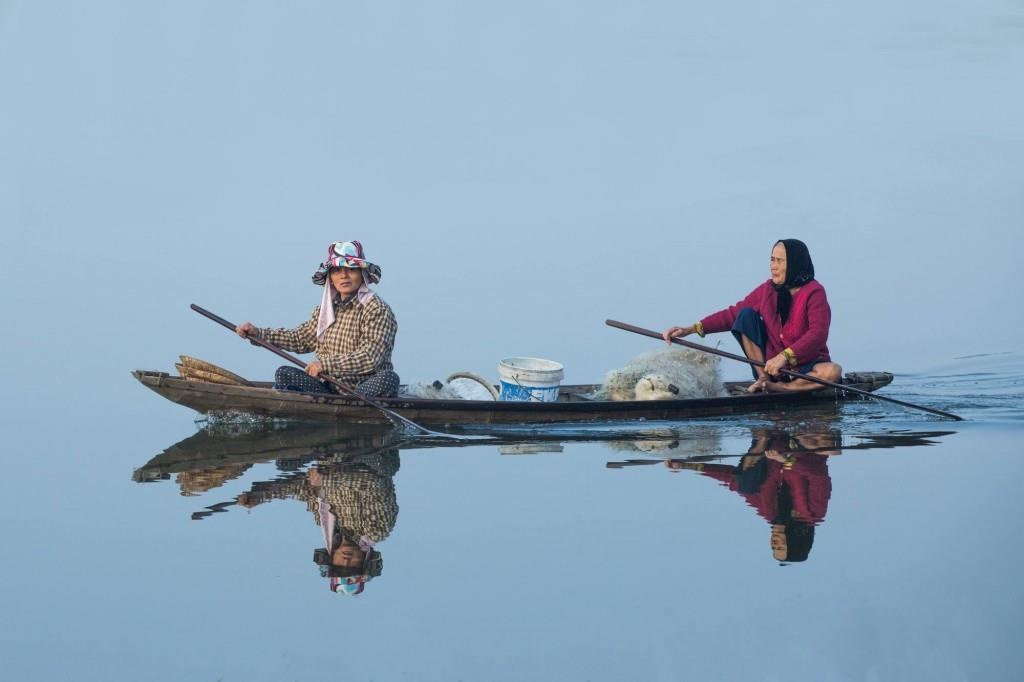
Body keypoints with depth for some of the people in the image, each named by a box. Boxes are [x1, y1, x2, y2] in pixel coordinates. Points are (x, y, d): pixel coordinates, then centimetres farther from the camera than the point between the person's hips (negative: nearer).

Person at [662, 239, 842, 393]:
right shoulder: (768, 290, 4)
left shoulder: (814, 292, -13)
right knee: (746, 316, -8)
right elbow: (733, 313, 6)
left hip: (805, 367, -4)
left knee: (832, 371, -36)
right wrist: (690, 329, -3)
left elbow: (818, 334, -25)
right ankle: (763, 379, -11)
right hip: (771, 365, 5)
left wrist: (785, 356, -38)